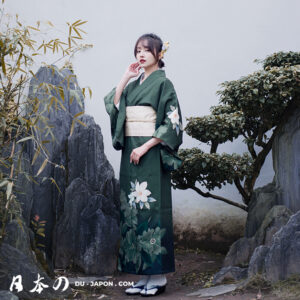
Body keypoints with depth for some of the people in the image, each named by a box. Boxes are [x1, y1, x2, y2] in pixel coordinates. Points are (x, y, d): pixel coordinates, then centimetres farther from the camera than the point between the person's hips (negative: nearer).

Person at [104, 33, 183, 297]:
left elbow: (172, 122, -10)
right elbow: (112, 105, 10)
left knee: (152, 206, -7)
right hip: (131, 152, 7)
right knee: (132, 207, 6)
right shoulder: (134, 85, 18)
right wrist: (126, 77, 6)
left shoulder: (163, 83, -3)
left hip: (151, 153, -7)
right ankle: (143, 274, 14)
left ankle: (158, 276, 3)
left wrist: (145, 147, -16)